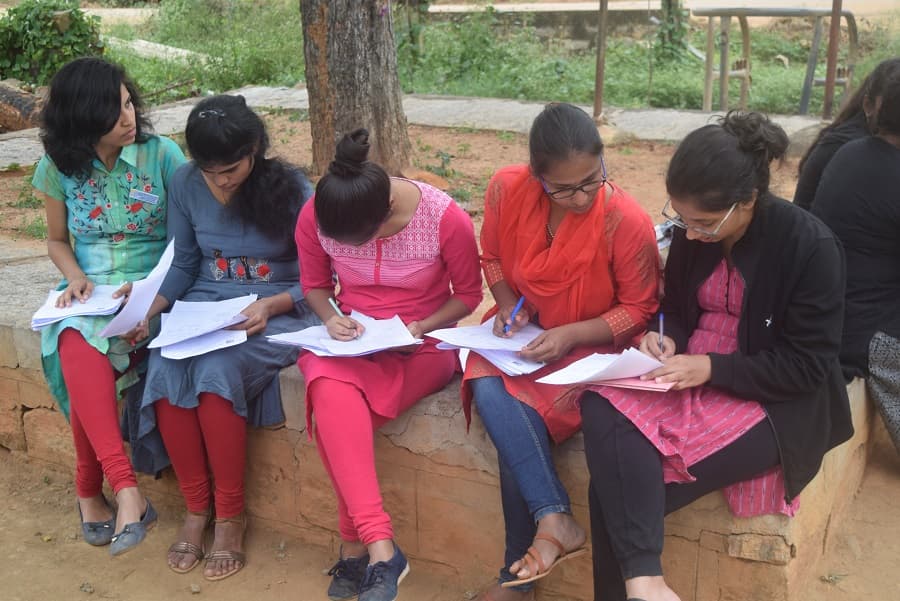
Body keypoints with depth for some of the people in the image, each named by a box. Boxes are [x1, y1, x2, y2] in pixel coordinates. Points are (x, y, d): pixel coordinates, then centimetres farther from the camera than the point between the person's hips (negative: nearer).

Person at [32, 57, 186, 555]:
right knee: (78, 351, -33)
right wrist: (74, 276, -2)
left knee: (86, 353, -31)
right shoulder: (59, 168, 6)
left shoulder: (161, 154, -2)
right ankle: (125, 488, -34)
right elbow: (57, 240, 19)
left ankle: (90, 490, -17)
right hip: (88, 293, 2)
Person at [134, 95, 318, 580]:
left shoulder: (291, 189, -10)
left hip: (275, 314, -4)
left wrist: (270, 305, -24)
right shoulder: (186, 184, 1)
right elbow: (183, 264, 10)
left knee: (215, 373, -33)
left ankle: (230, 513, -13)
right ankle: (196, 507, -7)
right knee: (164, 375, -27)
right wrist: (150, 307, -9)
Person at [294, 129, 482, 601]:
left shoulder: (446, 218, -18)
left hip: (422, 346, -2)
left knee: (337, 412, -30)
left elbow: (468, 293, -3)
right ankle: (381, 551, -34)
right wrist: (330, 318, -13)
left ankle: (354, 545, -13)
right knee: (331, 391, -34)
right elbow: (314, 284, 8)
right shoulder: (314, 216, -10)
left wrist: (421, 328, -18)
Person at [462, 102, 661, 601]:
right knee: (489, 392, -29)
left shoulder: (627, 222, -23)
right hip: (525, 333, 4)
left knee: (521, 413, -26)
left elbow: (639, 309, -11)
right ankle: (554, 519, -27)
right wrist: (507, 305, -11)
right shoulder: (507, 190, -12)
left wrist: (570, 335, -24)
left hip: (591, 343, -4)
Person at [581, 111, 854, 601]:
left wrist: (711, 367, -22)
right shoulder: (693, 233, 0)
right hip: (690, 377, 6)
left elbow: (808, 366, -13)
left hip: (770, 403, -5)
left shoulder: (811, 246, -15)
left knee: (621, 487, -25)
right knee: (602, 407, -28)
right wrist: (667, 339, -7)